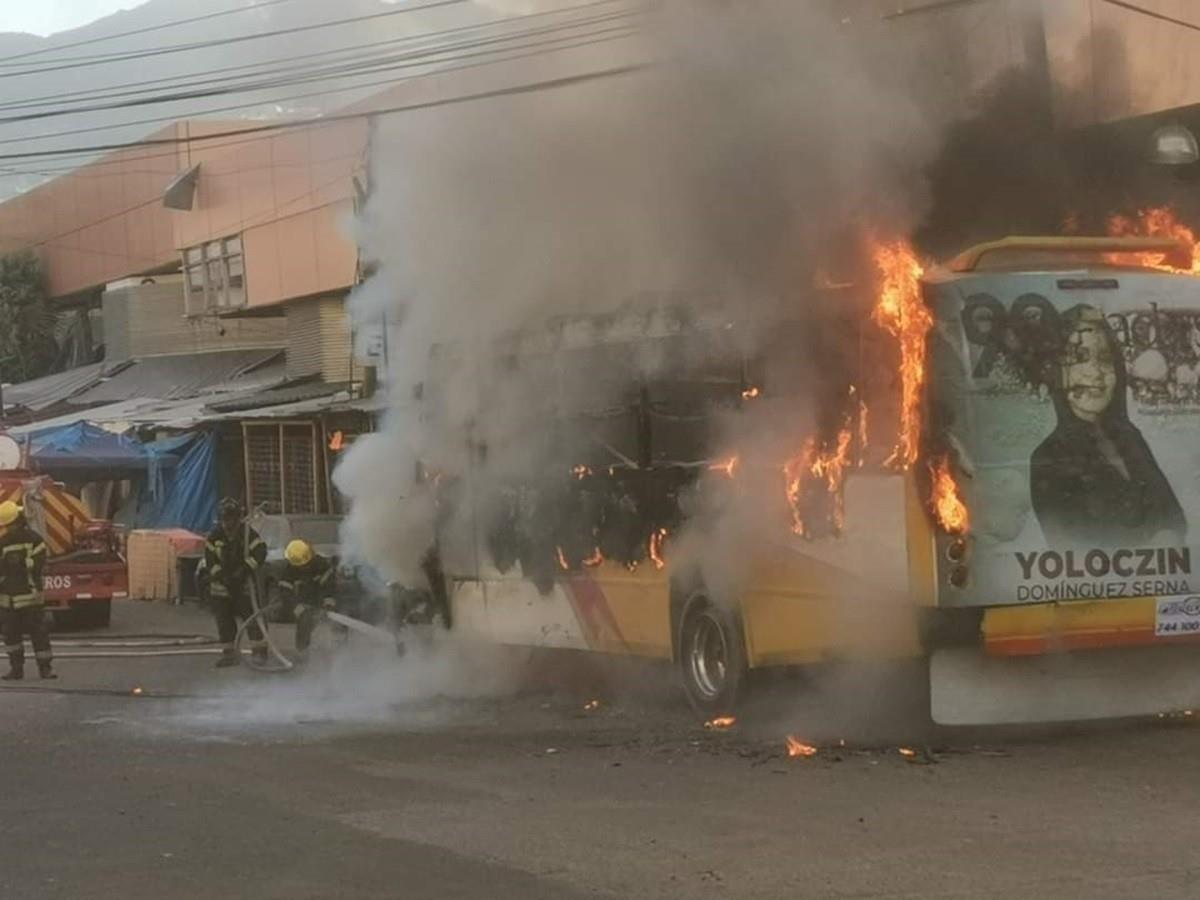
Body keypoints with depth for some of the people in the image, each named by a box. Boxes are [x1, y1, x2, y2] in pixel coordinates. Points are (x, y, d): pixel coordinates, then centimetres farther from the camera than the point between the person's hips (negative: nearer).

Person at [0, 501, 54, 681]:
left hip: (30, 594, -4)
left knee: (38, 632, -4)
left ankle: (45, 667, 0)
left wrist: (20, 561, -18)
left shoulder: (34, 539, -1)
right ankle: (16, 668, 14)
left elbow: (38, 562, -10)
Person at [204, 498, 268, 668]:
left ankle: (259, 650, -1)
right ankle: (228, 653, 13)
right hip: (221, 586, 3)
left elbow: (260, 552, -16)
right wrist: (220, 575, -15)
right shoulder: (215, 536, 1)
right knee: (224, 620, 5)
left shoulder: (248, 533, -7)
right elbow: (209, 558, -2)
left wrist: (245, 569, -25)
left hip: (244, 584, -3)